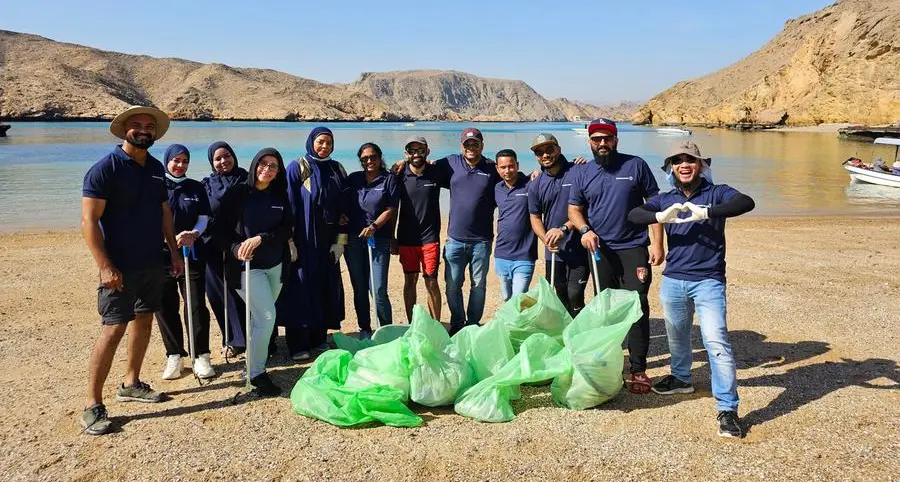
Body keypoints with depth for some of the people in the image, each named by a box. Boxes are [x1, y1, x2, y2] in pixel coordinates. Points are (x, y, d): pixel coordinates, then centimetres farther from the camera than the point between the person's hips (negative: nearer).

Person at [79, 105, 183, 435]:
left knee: (144, 321, 14)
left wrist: (174, 253, 14)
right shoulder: (105, 168, -13)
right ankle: (93, 405, 2)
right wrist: (105, 266, -22)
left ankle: (131, 384, 29)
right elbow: (89, 220, -17)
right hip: (120, 268, -7)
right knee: (114, 329, -8)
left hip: (152, 264, 7)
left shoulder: (156, 168, 8)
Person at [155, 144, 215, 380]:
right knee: (165, 307, 3)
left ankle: (201, 356, 8)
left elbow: (204, 217, 8)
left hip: (192, 254, 1)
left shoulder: (196, 188, 8)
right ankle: (174, 356, 16)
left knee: (197, 306, -1)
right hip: (162, 254, -1)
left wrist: (194, 234, -13)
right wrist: (172, 238, -18)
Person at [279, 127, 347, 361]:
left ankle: (319, 338, 20)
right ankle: (298, 345, 5)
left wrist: (340, 240, 3)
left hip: (328, 242, 5)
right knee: (301, 288, -2)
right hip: (303, 241, -4)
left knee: (327, 288, 8)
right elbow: (289, 206, -8)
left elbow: (343, 207, 9)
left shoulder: (337, 170, 9)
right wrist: (289, 242, -13)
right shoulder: (297, 168, -4)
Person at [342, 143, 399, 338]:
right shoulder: (353, 179, 13)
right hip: (353, 240, 4)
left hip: (379, 239, -3)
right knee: (359, 289, 8)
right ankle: (364, 329, 20)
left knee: (379, 290, -9)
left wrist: (374, 226, -15)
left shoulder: (389, 179, 3)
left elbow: (391, 209, -3)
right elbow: (343, 203, 18)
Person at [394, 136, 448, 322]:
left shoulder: (436, 173, -3)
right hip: (406, 239, 1)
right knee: (410, 281, 9)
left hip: (430, 238, -1)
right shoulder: (399, 176, -1)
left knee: (431, 282, -1)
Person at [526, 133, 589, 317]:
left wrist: (564, 229, -19)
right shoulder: (535, 184, 6)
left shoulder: (578, 173, -8)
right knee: (557, 297, 12)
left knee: (574, 295, -10)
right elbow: (535, 217, 10)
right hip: (553, 250, 5)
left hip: (579, 248, -5)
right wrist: (546, 239, -8)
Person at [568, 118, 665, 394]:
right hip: (601, 250, 3)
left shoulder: (636, 166, -2)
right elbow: (574, 209, 12)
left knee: (637, 307, -7)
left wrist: (657, 242, -7)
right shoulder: (583, 174, 7)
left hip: (634, 248, -3)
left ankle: (638, 370, -1)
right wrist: (585, 230, -9)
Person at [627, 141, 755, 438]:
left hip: (708, 282, -4)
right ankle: (681, 378, 46)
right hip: (673, 280, 5)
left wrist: (706, 213, -34)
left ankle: (727, 409, -9)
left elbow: (746, 202, -22)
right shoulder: (666, 200, 8)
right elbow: (633, 214, -5)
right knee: (677, 336, 21)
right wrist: (659, 216, -24)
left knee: (716, 342, -14)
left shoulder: (716, 193, -2)